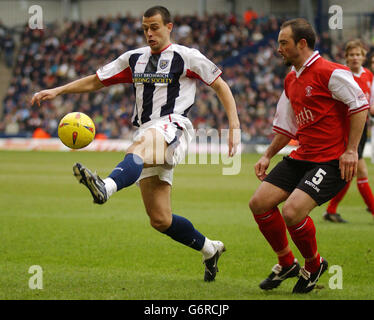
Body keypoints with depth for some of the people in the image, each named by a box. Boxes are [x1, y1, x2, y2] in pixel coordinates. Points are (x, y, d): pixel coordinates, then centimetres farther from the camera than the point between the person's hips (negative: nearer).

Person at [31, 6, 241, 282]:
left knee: (140, 147, -42)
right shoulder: (134, 59, 18)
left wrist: (235, 127, -4)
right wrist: (57, 91, 10)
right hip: (148, 136, 6)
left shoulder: (186, 57, 4)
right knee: (160, 220, 2)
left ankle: (106, 187, -71)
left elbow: (220, 85, 6)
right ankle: (210, 249, 23)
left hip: (173, 127, -6)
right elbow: (95, 81, 22)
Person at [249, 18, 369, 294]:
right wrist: (268, 156, 19)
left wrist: (351, 150, -18)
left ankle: (314, 265, 5)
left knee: (292, 212, -23)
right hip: (301, 157, 9)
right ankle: (287, 264, 17)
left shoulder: (329, 72, -13)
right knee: (259, 203, -2)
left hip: (331, 160, -9)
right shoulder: (291, 80, 15)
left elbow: (360, 105, -14)